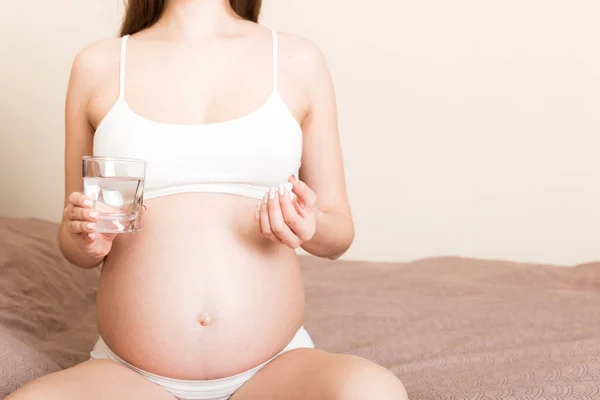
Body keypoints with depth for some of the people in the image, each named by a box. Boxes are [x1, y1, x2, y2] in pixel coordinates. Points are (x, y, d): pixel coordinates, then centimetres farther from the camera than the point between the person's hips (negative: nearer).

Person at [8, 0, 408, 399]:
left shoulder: (299, 61, 5)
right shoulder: (98, 66, 5)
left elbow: (339, 235, 10)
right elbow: (73, 242, 14)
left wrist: (309, 227, -13)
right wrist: (87, 242, -9)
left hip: (274, 368, 0)